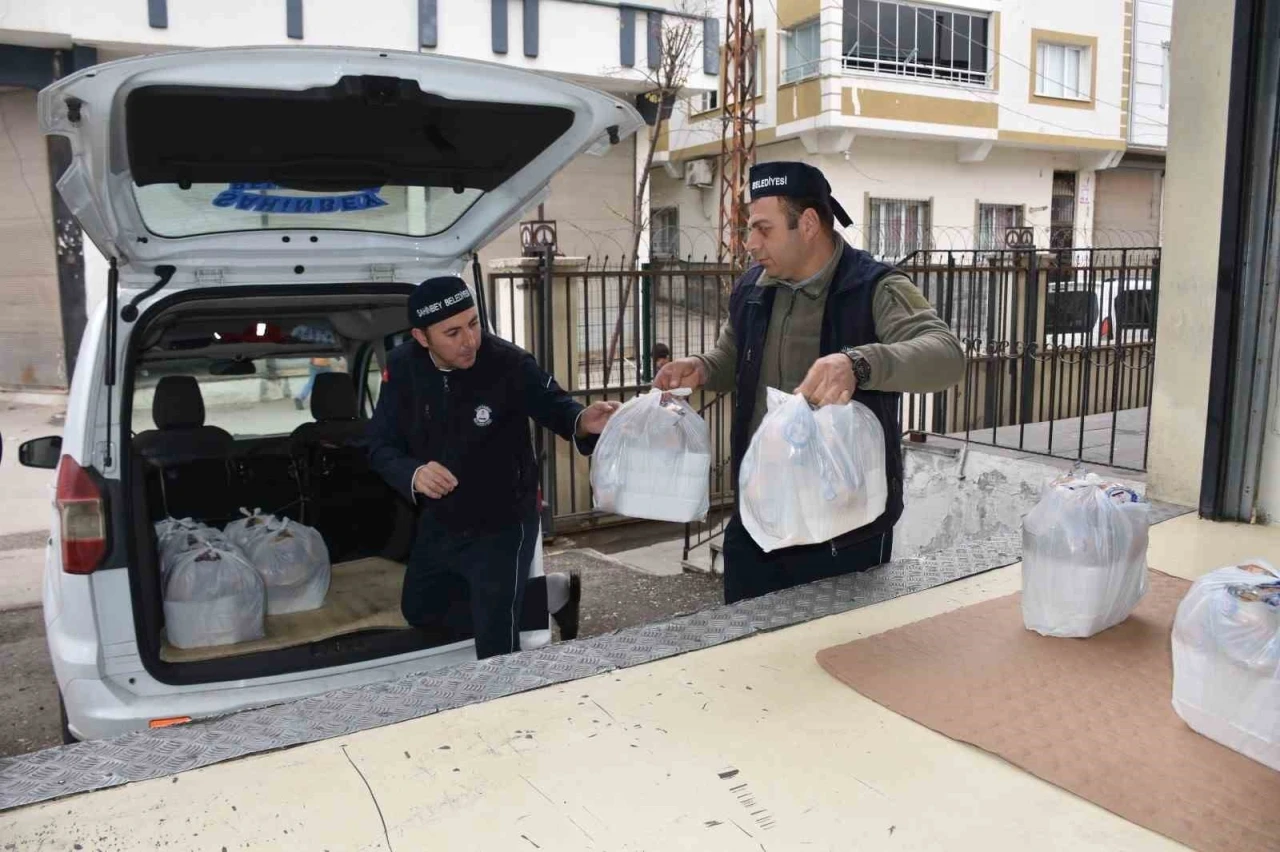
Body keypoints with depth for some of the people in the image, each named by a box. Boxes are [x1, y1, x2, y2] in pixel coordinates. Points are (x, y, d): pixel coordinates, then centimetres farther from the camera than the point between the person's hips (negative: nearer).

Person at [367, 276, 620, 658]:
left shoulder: (510, 363, -25)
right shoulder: (402, 366, -12)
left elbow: (555, 406, -13)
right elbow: (380, 444, -8)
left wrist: (582, 421, -37)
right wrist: (413, 474, -30)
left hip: (502, 524, -5)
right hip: (438, 522, 6)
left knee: (496, 653, -1)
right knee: (419, 614, 27)